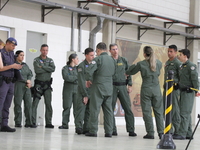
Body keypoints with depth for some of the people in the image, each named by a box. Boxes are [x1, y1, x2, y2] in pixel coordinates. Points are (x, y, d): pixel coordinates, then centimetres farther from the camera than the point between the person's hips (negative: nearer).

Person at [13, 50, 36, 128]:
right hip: (18, 86, -6)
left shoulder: (25, 65, 19)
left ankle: (28, 122, 3)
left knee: (29, 103, 0)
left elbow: (30, 74, 14)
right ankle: (18, 123, -1)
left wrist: (29, 81, -5)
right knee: (18, 104, -5)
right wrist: (26, 81, -7)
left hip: (26, 86, 6)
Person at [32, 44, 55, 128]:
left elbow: (53, 69, -7)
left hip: (47, 84, 3)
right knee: (35, 103, -7)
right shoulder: (36, 60, 3)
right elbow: (37, 70, -15)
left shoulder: (50, 60, 13)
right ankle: (32, 122, -6)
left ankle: (48, 122, 4)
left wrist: (42, 66, -10)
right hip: (38, 84, -3)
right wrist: (47, 69, -7)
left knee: (48, 104, 1)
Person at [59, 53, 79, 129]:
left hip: (77, 89, 2)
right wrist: (76, 77, -6)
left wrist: (72, 79, -7)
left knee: (77, 107, -5)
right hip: (68, 89, -2)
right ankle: (65, 124, 2)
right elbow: (66, 77, -10)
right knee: (67, 107, -2)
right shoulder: (65, 68, 5)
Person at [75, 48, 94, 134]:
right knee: (81, 110, -9)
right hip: (83, 93, -6)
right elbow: (81, 82, -9)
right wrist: (85, 95, -13)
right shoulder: (81, 66, -4)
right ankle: (79, 128, -9)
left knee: (89, 111, 4)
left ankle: (86, 129, 7)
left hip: (92, 93, 6)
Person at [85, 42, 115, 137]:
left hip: (98, 87, -6)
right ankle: (109, 131, 8)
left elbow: (89, 70, -21)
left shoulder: (98, 59, -10)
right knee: (108, 110, 8)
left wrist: (88, 80, -5)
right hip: (109, 88, 6)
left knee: (95, 109, -2)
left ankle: (93, 131, -3)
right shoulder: (112, 60, 11)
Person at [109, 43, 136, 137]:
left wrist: (130, 85, 6)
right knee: (111, 109, -2)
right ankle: (113, 130, 5)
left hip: (122, 86, 2)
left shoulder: (123, 61, 12)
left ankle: (131, 130, -1)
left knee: (128, 108, -3)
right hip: (112, 87, -2)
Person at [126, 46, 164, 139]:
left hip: (146, 89, -2)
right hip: (156, 89, 2)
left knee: (147, 111, 2)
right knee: (158, 111, 8)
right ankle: (161, 132, 5)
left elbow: (131, 72, 7)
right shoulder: (158, 63, 1)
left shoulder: (141, 64, -6)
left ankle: (150, 133, -1)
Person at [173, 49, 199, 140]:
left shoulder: (191, 66, -10)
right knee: (186, 113, 11)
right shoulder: (182, 66, 16)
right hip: (183, 91, 9)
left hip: (188, 92, -9)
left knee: (185, 113, -11)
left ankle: (182, 134, -13)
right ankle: (188, 134, 16)